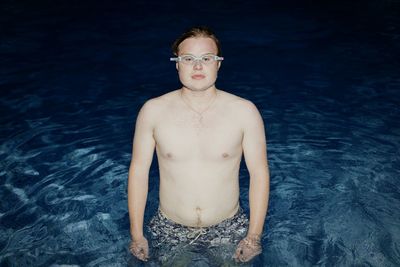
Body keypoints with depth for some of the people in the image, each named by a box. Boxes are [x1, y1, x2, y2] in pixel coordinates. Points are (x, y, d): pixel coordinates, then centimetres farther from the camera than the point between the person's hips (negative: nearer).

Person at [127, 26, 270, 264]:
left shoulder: (245, 112, -13)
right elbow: (139, 170, -4)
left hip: (228, 230, 0)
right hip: (170, 231, 1)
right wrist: (136, 235, -2)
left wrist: (254, 236, -7)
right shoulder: (153, 111, -11)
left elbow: (259, 172, -7)